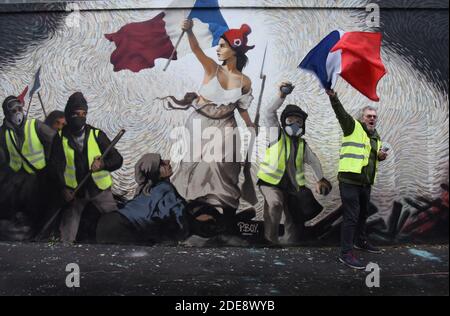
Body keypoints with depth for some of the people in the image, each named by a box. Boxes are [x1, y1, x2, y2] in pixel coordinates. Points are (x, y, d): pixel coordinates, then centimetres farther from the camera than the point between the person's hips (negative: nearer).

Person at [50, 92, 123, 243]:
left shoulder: (97, 134, -5)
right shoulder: (61, 137, -2)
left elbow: (117, 159, -7)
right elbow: (56, 166, -2)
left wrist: (103, 164, -28)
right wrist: (64, 188, -16)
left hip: (100, 190, -1)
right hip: (74, 192, 1)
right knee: (67, 234, 6)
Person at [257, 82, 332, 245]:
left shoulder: (302, 144, 10)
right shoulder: (277, 134, -2)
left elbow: (314, 161, 18)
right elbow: (270, 113, -14)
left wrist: (320, 179, 11)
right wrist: (282, 96, -25)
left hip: (292, 186, 5)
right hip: (271, 181, -5)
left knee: (294, 222, 8)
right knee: (275, 203, -33)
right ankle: (270, 239, -20)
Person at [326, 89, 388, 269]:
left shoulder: (376, 137, 19)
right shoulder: (353, 127, -3)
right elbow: (341, 113, -20)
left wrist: (382, 156, 6)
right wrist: (333, 97, -36)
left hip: (366, 182, 8)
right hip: (349, 181, -8)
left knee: (363, 214, 22)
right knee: (351, 217, -9)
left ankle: (361, 242, 43)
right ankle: (346, 254, -3)